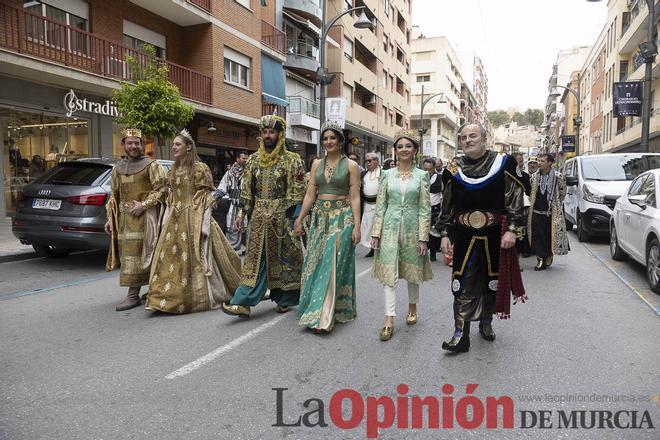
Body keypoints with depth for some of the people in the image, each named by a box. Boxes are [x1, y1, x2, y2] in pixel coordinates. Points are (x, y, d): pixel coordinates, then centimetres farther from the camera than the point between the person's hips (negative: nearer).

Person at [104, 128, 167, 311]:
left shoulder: (151, 165, -1)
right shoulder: (118, 168, 17)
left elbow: (161, 189, -7)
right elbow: (114, 195, 19)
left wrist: (143, 204, -17)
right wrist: (110, 218, 12)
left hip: (143, 216, -6)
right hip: (124, 217, 6)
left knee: (136, 252, -10)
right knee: (127, 253, 8)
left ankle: (133, 295, -6)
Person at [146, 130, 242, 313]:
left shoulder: (199, 168, -6)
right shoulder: (173, 171, 15)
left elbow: (205, 197, -10)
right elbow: (170, 198, 18)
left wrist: (203, 225, -15)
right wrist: (166, 221, 12)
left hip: (193, 218, -7)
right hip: (174, 220, 7)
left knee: (194, 258, -2)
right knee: (169, 258, 3)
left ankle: (200, 297, 13)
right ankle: (166, 297, 11)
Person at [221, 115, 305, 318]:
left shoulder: (291, 160, -4)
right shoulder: (254, 160, 10)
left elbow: (297, 192, -8)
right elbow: (247, 189, 12)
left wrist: (296, 219, -13)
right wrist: (242, 212, 5)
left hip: (282, 216, -4)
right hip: (258, 216, 4)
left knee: (284, 256, 6)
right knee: (255, 257, 3)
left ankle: (285, 299, 21)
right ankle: (243, 302, 1)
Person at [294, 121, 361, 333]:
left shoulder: (350, 165, -2)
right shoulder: (317, 164, 10)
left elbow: (355, 197, -5)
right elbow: (310, 194, 9)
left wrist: (356, 226, -11)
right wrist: (299, 220, 5)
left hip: (342, 218, -5)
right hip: (320, 217, 5)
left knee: (333, 264, -7)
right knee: (315, 264, 7)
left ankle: (324, 316, -6)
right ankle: (315, 308, 22)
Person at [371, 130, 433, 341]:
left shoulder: (421, 176, 1)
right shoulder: (387, 174, 4)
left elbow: (425, 209, -2)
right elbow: (380, 205, 4)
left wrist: (423, 237, -7)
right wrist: (376, 233, -1)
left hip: (412, 227, 0)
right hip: (390, 227, 0)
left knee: (413, 270, 13)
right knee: (389, 273, -3)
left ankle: (412, 307, 37)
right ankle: (389, 320, 1)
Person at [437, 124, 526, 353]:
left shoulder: (502, 163, -2)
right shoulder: (455, 169, 6)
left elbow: (515, 199, -4)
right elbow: (447, 206, 10)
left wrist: (511, 229, -12)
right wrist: (445, 234, 5)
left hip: (495, 235, -1)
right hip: (464, 236, 1)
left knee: (493, 281, 12)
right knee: (463, 285, -2)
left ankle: (486, 322, 34)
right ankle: (461, 334, 3)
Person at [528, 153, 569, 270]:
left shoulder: (557, 176, -5)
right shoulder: (534, 176, 6)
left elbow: (562, 193, 4)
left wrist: (555, 204, 7)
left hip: (551, 212, -3)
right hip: (536, 212, 3)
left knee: (550, 236, 4)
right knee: (537, 237, 1)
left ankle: (549, 256, 24)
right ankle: (540, 259, 10)